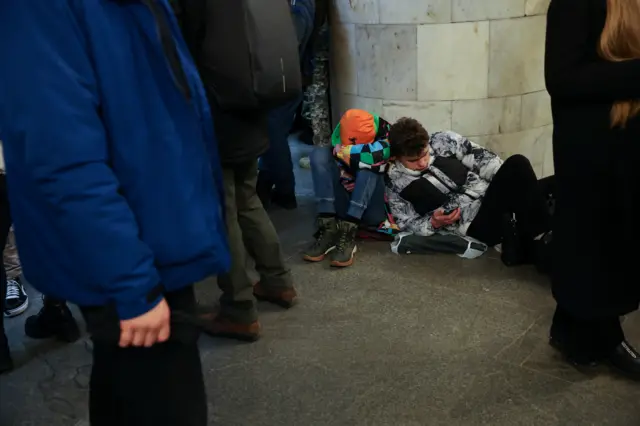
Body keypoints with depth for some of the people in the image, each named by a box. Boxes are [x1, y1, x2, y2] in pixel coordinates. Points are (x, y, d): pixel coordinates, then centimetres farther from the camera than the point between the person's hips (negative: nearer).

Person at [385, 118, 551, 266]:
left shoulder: (443, 141, 4)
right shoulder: (395, 186, -2)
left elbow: (483, 159, 6)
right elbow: (409, 224, 4)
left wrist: (509, 183, -6)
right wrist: (434, 223, -16)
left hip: (493, 195, 5)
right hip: (474, 224, -5)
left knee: (517, 163, -25)